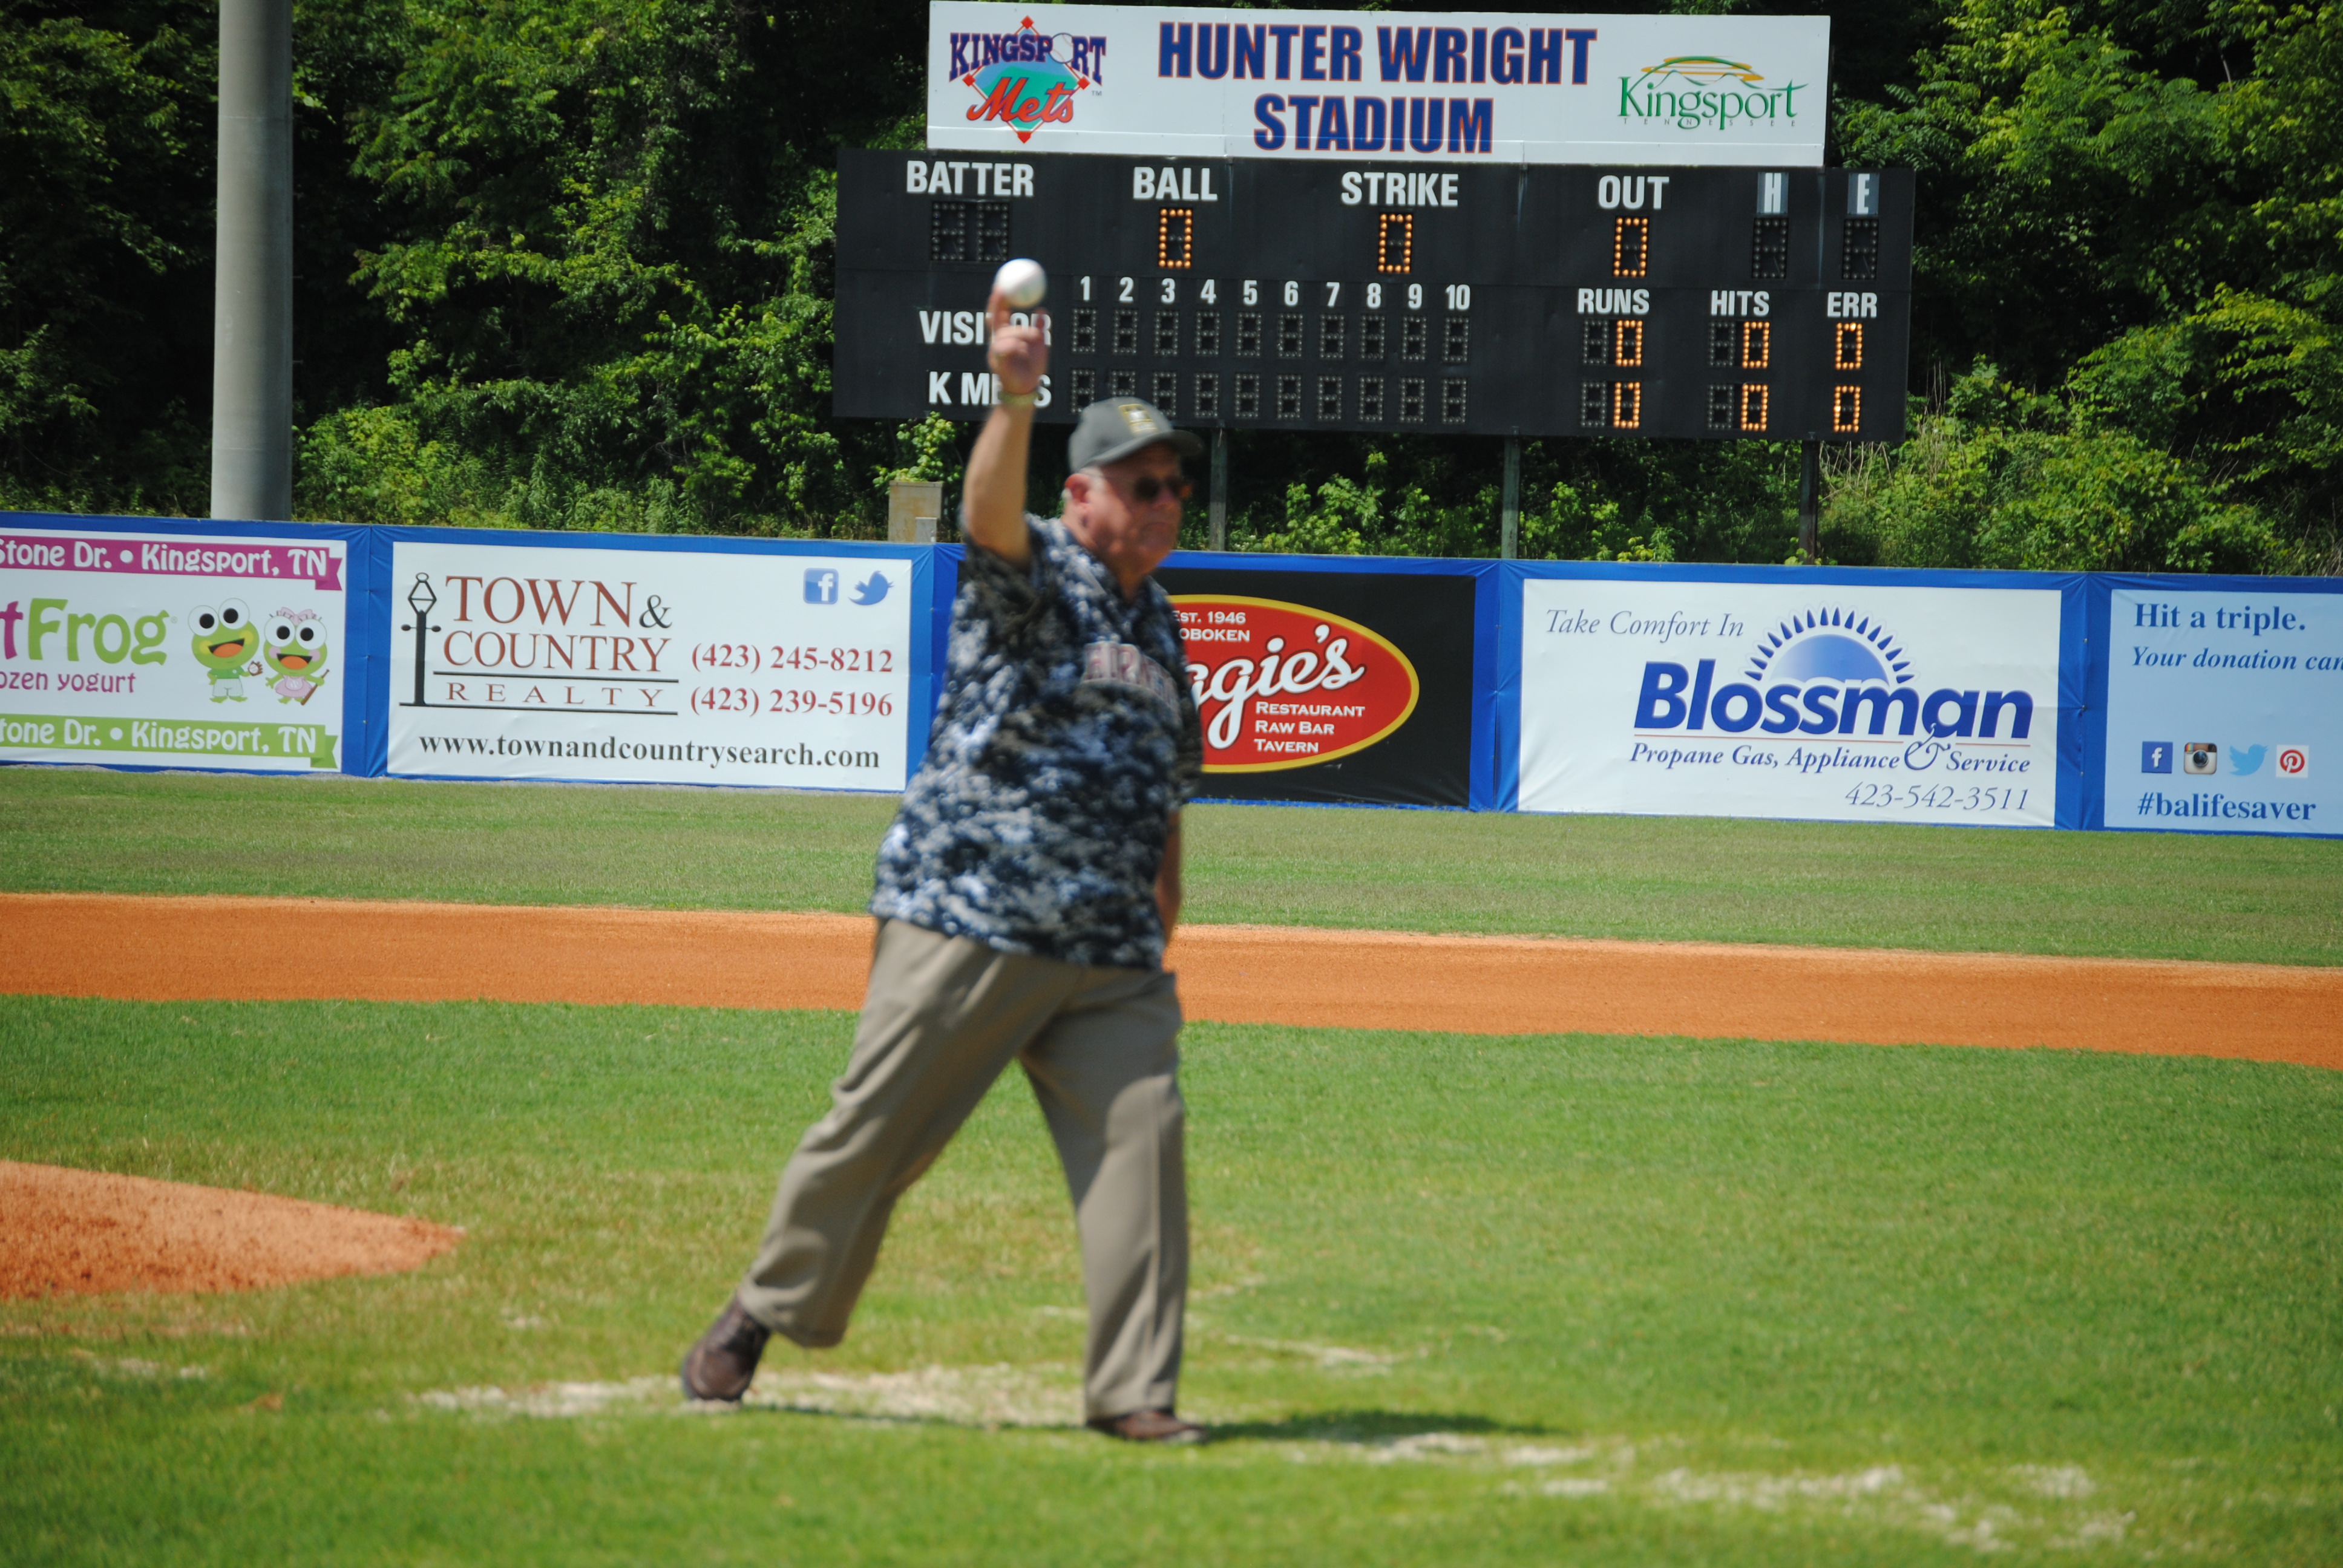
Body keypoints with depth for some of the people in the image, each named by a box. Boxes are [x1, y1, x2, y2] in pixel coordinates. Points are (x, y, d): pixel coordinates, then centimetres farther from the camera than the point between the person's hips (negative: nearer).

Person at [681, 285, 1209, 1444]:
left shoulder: (1159, 624, 17)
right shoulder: (1034, 575, -3)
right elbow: (990, 514, -26)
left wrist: (1162, 928, 19)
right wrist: (1014, 403, -44)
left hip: (1110, 956, 6)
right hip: (966, 922, -6)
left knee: (1141, 1132, -7)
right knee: (874, 1130, -1)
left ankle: (1134, 1390, -4)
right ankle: (762, 1315, 17)